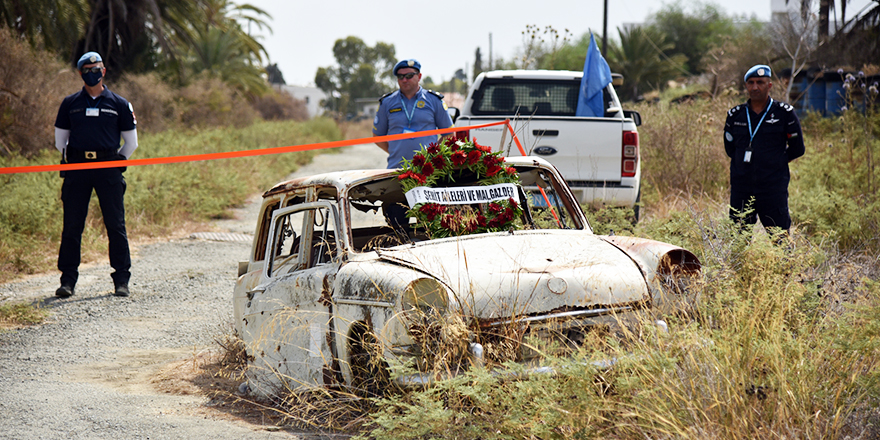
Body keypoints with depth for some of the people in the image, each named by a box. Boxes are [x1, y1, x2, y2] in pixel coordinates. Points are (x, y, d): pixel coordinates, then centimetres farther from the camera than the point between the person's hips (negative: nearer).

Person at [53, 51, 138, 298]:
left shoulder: (119, 104, 8)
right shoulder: (70, 104, 11)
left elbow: (131, 142, 14)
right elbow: (60, 139, 18)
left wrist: (116, 162, 10)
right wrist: (71, 160, 11)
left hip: (108, 169, -1)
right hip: (77, 167, 1)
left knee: (116, 225, -2)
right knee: (72, 226, 0)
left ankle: (121, 280, 4)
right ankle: (68, 279, 5)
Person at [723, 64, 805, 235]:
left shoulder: (784, 113, 0)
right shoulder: (735, 115, 8)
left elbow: (797, 149, 7)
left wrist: (774, 162, 7)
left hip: (773, 188, -3)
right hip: (741, 187, 3)